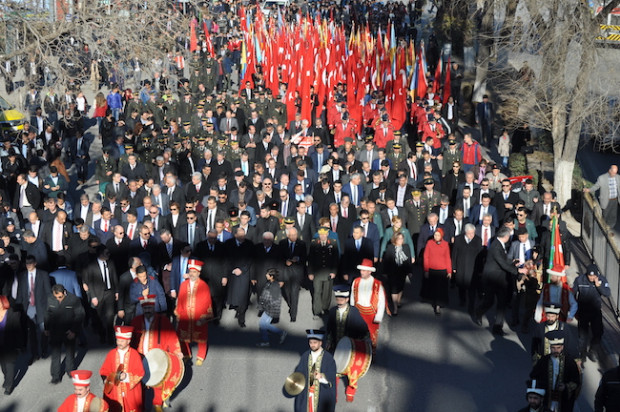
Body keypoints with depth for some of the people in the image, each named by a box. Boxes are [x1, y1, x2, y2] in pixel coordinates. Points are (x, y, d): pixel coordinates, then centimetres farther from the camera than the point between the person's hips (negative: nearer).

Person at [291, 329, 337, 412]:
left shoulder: (328, 358, -10)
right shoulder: (305, 356, 3)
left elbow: (332, 377, -12)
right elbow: (299, 371, 3)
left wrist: (322, 376, -31)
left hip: (321, 395, -3)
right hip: (306, 393, 3)